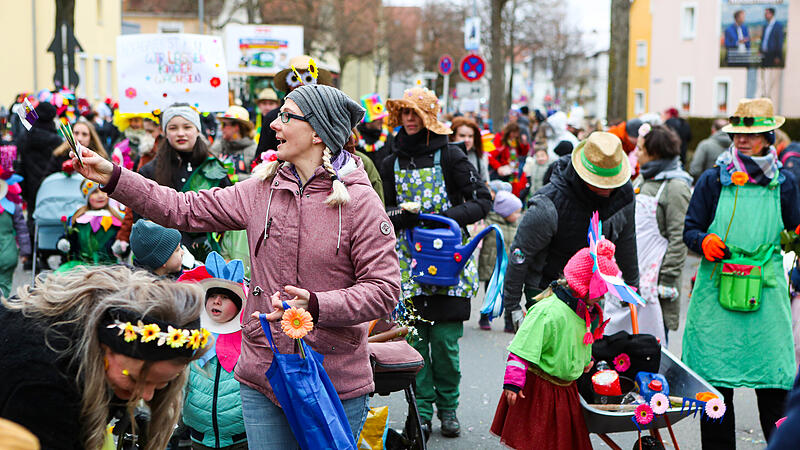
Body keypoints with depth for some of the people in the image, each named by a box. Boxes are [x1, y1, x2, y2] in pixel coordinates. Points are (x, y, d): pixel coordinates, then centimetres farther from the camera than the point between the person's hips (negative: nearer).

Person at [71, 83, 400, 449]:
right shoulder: (261, 190, 6)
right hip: (262, 378, 4)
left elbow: (383, 289, -12)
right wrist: (113, 178, 3)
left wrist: (315, 306, -25)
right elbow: (186, 210, 8)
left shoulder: (359, 201, -10)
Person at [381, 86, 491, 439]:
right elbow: (384, 212, 12)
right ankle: (421, 412, 9)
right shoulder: (392, 163, 10)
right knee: (414, 338, 0)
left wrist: (449, 216, -20)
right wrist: (405, 216, -11)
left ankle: (447, 407, 15)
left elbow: (483, 201, -4)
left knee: (445, 341, -1)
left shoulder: (449, 155, -1)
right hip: (409, 260, 3)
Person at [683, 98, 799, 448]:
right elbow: (690, 229, 8)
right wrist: (704, 242, -11)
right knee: (715, 380, 3)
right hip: (717, 291, 0)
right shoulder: (713, 180, 6)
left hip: (766, 291, 0)